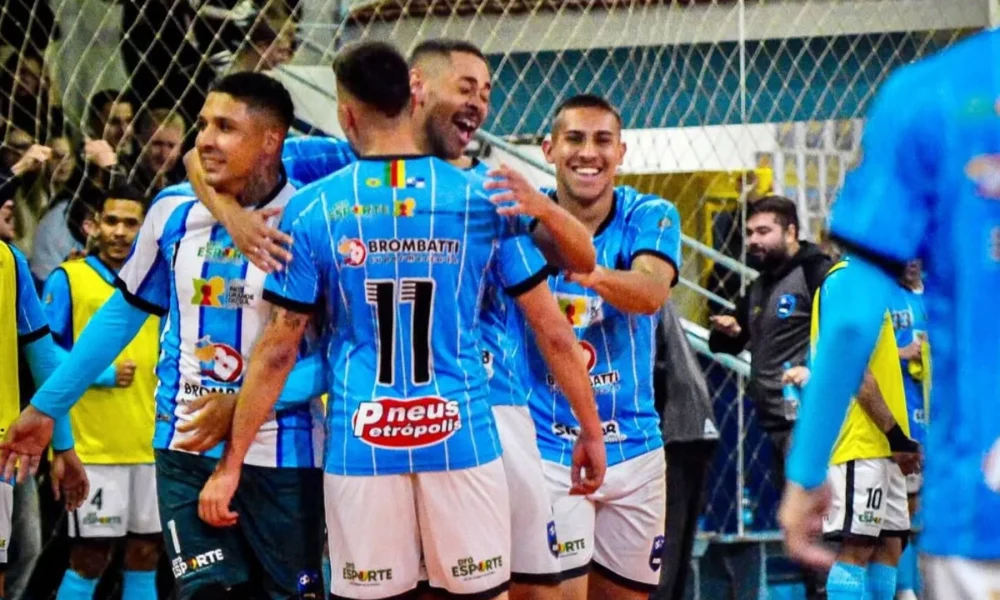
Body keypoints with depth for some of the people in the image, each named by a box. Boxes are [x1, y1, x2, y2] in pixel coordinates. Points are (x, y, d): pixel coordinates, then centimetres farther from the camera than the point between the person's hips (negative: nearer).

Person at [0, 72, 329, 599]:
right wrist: (46, 406, 17)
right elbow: (125, 312, 15)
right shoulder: (173, 211, 2)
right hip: (185, 446, 3)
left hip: (280, 453, -2)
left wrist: (245, 404, -22)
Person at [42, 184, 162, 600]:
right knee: (89, 558, -5)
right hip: (93, 442, -5)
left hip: (151, 441, 5)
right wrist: (99, 373, -16)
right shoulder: (69, 279, -3)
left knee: (146, 551, 8)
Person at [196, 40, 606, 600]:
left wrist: (232, 464, 7)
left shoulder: (313, 209, -2)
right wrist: (591, 430, 15)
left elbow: (278, 352, 0)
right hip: (461, 439, 0)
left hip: (361, 445, 0)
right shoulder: (485, 198, -1)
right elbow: (554, 335, 3)